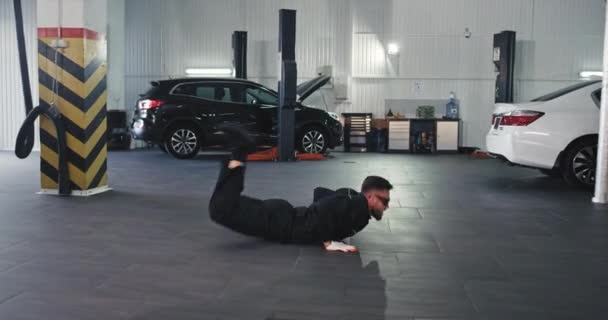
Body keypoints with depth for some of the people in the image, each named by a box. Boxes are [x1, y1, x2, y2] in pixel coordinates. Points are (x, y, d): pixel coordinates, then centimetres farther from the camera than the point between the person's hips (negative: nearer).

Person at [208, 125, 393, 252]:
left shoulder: (352, 198, 11)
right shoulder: (359, 206, -19)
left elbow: (319, 191, 22)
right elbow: (328, 209, -34)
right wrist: (328, 241, -23)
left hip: (286, 216, 9)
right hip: (282, 224, -9)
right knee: (221, 210, -22)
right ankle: (239, 155, -11)